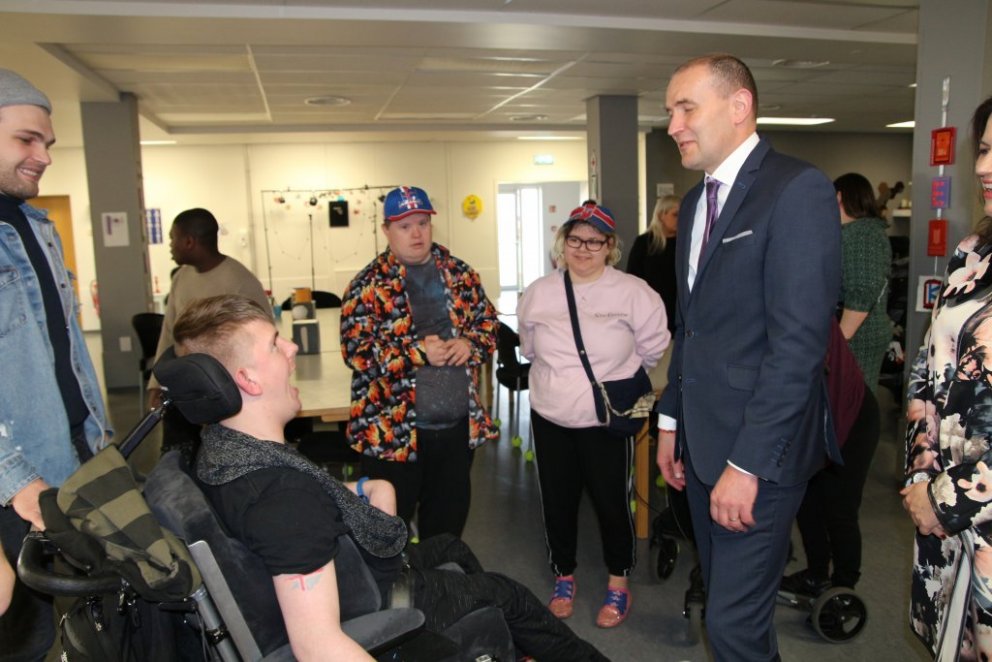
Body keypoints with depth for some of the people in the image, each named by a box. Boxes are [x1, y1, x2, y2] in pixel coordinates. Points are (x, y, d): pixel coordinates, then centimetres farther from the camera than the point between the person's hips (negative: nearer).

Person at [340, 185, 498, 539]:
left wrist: (470, 343, -9)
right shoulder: (369, 285, -7)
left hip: (459, 424, 4)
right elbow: (355, 349, -14)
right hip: (393, 429, -4)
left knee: (449, 519, 21)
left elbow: (488, 320, 12)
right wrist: (418, 352, -20)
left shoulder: (460, 274, 6)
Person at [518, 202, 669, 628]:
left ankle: (618, 584, 31)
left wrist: (619, 378, 7)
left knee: (612, 501, 7)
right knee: (557, 501, 14)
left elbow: (653, 348, -2)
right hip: (550, 418, 3)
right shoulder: (538, 293, 0)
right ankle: (564, 576, 37)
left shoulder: (633, 293, -12)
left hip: (607, 421, -3)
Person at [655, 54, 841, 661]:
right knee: (724, 602, 19)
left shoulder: (798, 189, -13)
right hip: (702, 443, 8)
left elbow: (800, 341, -20)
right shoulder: (696, 201, 13)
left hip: (759, 451, -8)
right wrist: (672, 420, 14)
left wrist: (747, 463, -20)